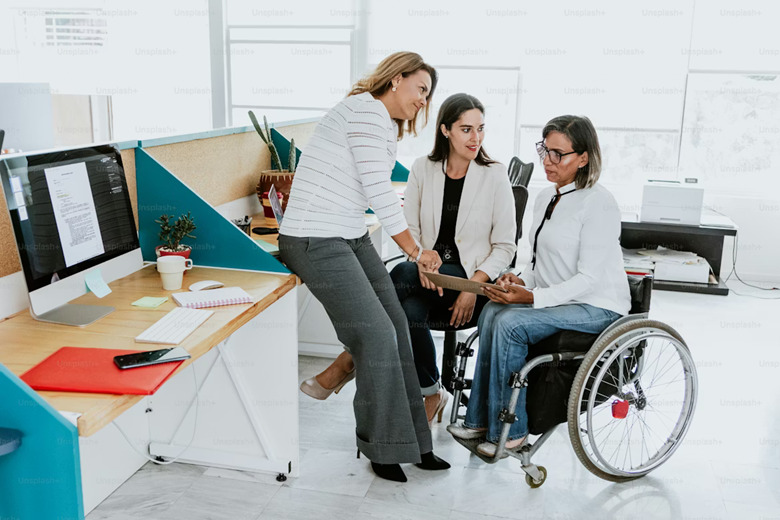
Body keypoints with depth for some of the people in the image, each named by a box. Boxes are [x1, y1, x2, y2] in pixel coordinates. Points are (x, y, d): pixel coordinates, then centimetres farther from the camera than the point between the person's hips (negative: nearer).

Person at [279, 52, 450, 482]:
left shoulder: (388, 128, 20)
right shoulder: (367, 110, -13)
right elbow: (379, 192, -16)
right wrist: (414, 251, -7)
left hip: (351, 238, 10)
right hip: (316, 241, -10)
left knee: (395, 329, 3)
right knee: (377, 336, -11)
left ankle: (410, 440, 13)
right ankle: (382, 446, 6)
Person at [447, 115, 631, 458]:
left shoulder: (598, 203, -15)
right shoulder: (545, 199, 11)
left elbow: (589, 279, -20)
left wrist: (532, 297, -25)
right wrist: (522, 281, -4)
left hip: (597, 306, -8)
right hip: (559, 299, 8)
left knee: (511, 323, -24)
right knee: (493, 311, -15)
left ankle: (510, 431, -12)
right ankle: (480, 420, -11)